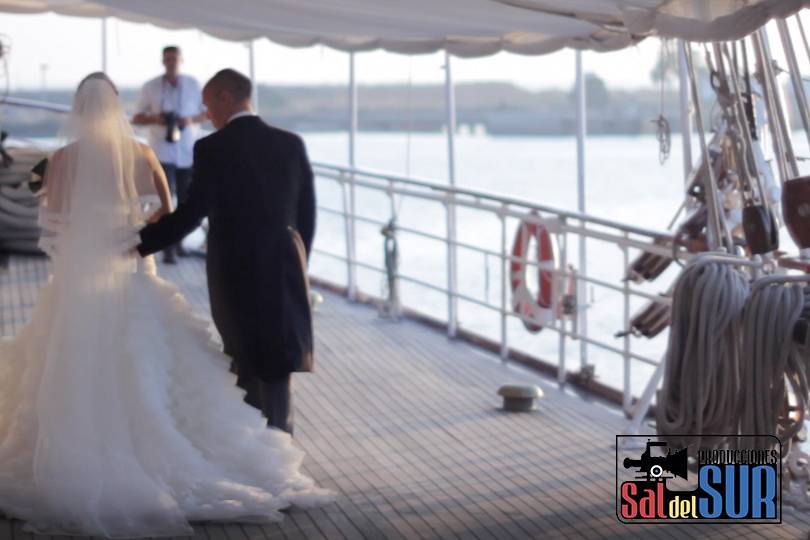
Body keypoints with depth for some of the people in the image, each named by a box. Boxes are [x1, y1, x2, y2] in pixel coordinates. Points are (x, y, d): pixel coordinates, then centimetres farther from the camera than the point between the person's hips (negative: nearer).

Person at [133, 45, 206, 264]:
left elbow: (205, 113, 10)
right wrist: (154, 119, -15)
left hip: (189, 152, 3)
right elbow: (136, 118, 5)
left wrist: (192, 119, -11)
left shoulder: (193, 84, 6)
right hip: (163, 152, -3)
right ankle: (168, 249, -13)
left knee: (186, 200, 10)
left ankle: (178, 242, 27)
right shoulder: (150, 87, 2)